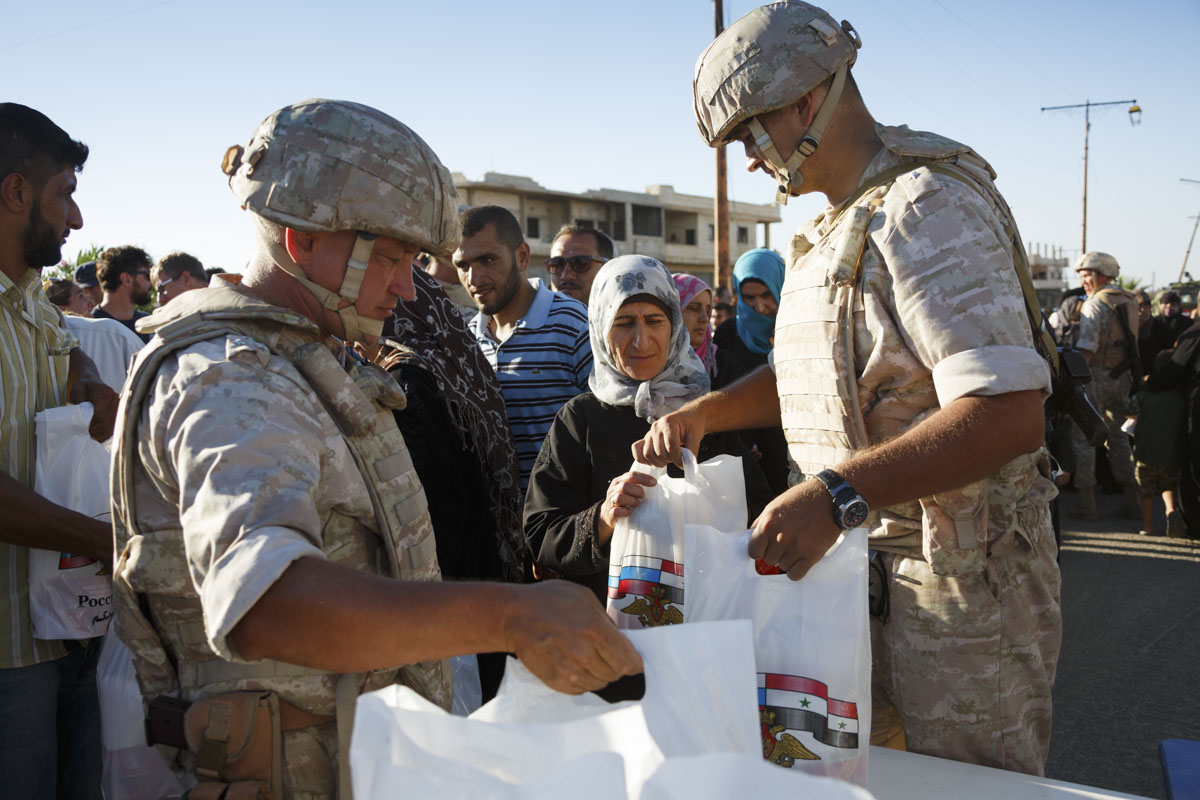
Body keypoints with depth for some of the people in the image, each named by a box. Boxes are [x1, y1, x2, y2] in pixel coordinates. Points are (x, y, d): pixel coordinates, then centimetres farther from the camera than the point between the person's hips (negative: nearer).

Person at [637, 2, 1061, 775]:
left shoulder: (925, 206, -18)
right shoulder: (837, 225, 15)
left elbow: (1009, 414, -29)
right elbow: (812, 373, 25)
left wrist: (838, 494, -37)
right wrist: (704, 412, 8)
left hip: (956, 587, -9)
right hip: (865, 573, 9)